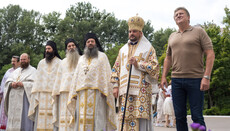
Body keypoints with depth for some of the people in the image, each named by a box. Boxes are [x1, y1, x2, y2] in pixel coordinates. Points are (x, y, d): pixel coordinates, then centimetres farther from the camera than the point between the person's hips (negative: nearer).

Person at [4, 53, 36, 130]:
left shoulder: (33, 70, 5)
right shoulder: (16, 71, 23)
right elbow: (8, 81, 15)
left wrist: (23, 84, -19)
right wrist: (11, 84, -8)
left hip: (25, 98, -6)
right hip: (14, 98, 6)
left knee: (24, 118, -9)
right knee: (13, 118, 4)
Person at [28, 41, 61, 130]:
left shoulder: (59, 62, 6)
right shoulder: (41, 63, 19)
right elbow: (37, 79, 16)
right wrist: (35, 93, 6)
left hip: (54, 93, -3)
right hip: (42, 94, 4)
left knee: (52, 116, -9)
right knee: (41, 117, -1)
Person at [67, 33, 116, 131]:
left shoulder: (102, 56, 11)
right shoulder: (81, 59, 23)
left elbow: (106, 74, 1)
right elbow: (76, 76, 20)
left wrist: (105, 91, -11)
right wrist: (74, 92, 8)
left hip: (97, 92, -4)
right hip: (82, 93, 4)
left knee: (96, 117, -9)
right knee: (82, 119, 0)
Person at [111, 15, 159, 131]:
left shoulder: (148, 48, 7)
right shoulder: (123, 50, 20)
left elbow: (155, 67, -1)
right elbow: (116, 68, 16)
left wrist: (138, 64, -12)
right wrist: (115, 86, 5)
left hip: (141, 89, -4)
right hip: (124, 90, 4)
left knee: (140, 118, -9)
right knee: (125, 118, 0)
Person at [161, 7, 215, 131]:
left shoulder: (199, 31, 2)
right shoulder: (172, 36, 17)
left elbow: (210, 54, -4)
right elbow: (168, 58, 22)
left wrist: (206, 77, -13)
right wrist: (164, 76, 11)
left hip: (195, 79, -4)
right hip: (176, 80, 5)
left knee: (197, 116, -3)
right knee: (179, 116, 6)